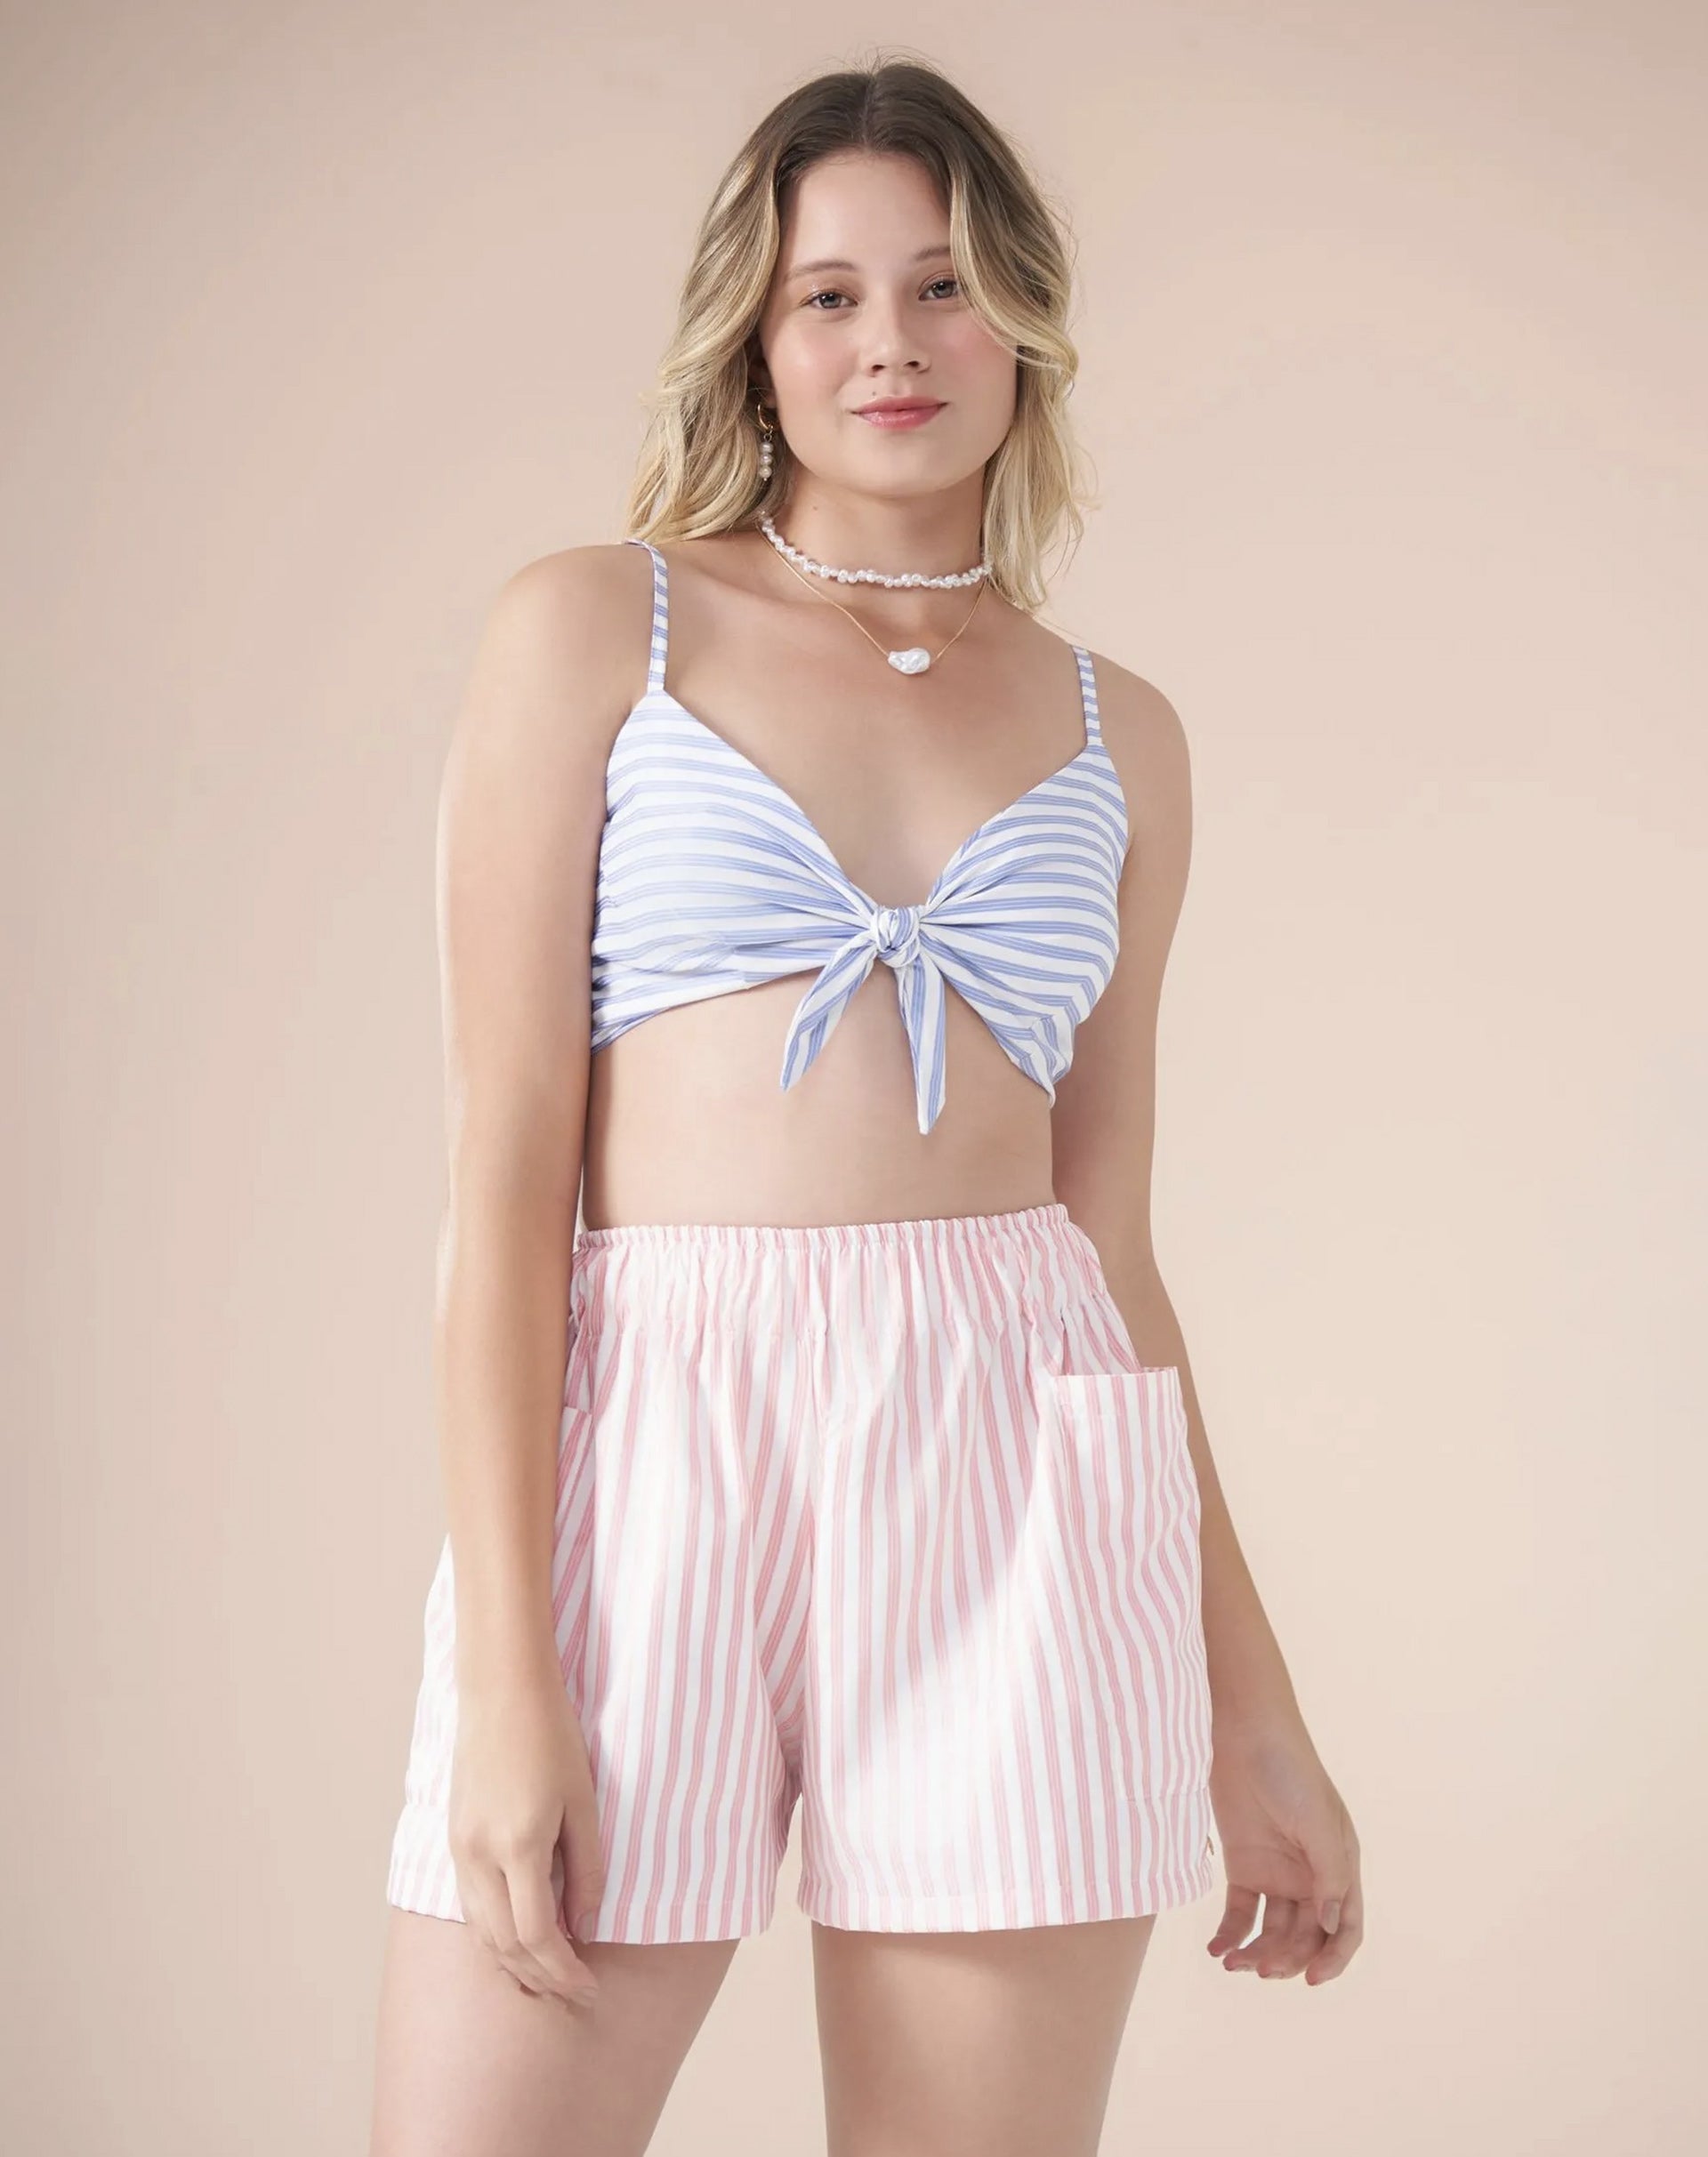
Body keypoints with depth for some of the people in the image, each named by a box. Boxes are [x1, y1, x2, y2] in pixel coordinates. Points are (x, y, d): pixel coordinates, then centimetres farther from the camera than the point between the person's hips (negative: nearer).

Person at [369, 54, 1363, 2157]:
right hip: (638, 1451, -2)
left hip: (1022, 1498, 2)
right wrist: (506, 1679, -11)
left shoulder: (1116, 737, 14)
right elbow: (505, 1162, -3)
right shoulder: (591, 632, 5)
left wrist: (1247, 1706, 15)